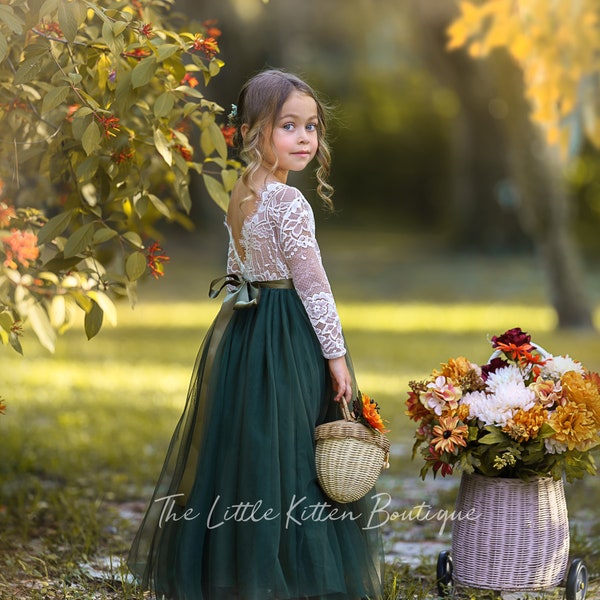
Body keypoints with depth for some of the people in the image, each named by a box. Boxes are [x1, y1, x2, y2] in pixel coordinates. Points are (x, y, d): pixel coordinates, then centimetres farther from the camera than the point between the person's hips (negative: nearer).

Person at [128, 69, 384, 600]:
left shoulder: (240, 194, 8)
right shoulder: (289, 202, -17)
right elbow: (312, 283, -17)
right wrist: (335, 354, -13)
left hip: (239, 334, 9)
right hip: (289, 337, -8)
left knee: (240, 449, 13)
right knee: (289, 453, -2)